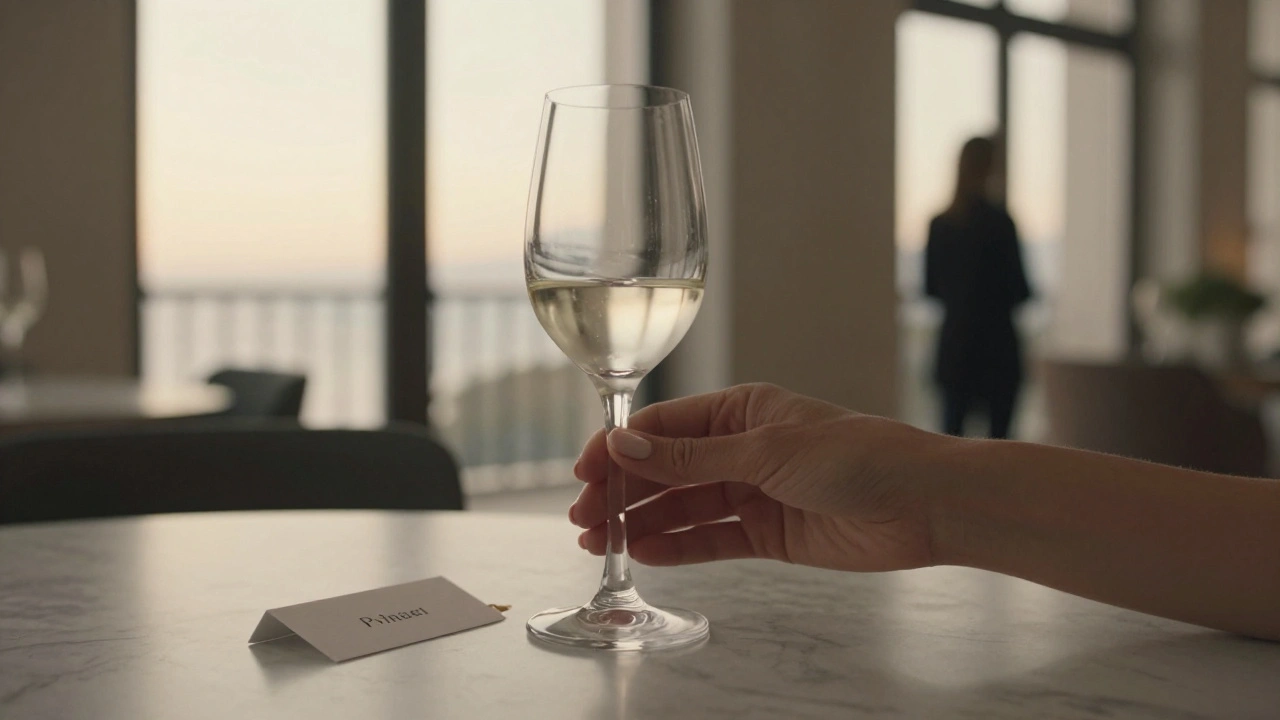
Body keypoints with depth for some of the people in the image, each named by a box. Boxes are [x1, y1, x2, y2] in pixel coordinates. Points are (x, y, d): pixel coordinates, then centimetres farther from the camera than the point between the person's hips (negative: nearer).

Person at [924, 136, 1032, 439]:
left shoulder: (939, 224, 2)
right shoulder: (999, 222, -12)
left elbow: (931, 287, 8)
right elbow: (1018, 288, -9)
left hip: (954, 338, 4)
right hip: (996, 340, -4)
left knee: (952, 431, 7)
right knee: (999, 433, 4)